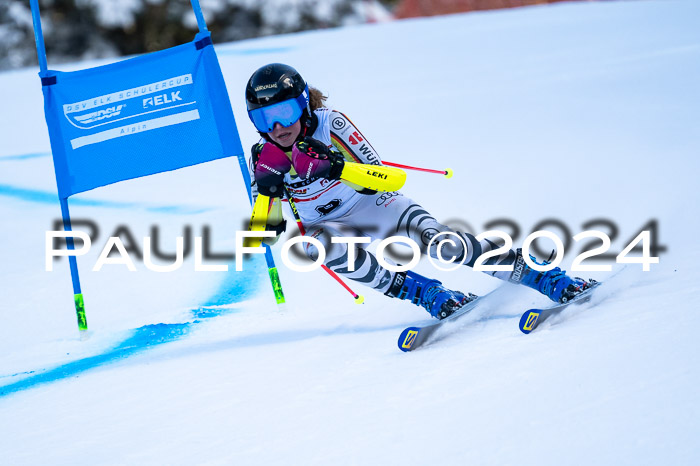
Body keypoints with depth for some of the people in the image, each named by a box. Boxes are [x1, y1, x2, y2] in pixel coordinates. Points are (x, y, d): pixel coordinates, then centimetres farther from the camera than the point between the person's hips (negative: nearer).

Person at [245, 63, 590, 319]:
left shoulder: (331, 125, -19)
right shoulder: (263, 160, -10)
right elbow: (271, 229, -5)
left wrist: (336, 166, -39)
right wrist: (268, 192, -26)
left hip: (373, 204, -3)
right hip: (332, 226, 3)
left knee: (435, 240, -28)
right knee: (316, 244, -34)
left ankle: (547, 278, -23)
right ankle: (425, 293, -26)